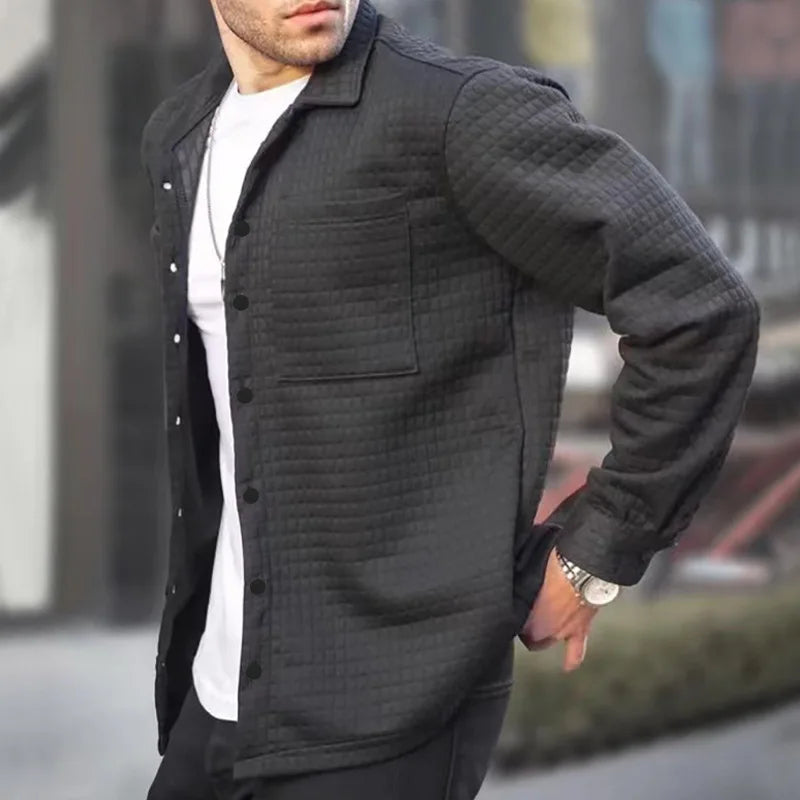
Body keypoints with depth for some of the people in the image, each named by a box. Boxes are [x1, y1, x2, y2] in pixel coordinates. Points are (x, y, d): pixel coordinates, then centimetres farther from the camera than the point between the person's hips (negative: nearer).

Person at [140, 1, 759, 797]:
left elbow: (701, 312, -18)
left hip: (387, 713, -8)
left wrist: (593, 557, -12)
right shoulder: (182, 138, 10)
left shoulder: (464, 109, -15)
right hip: (227, 699, 8)